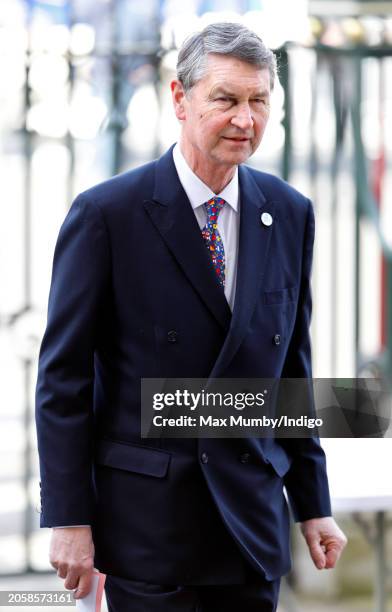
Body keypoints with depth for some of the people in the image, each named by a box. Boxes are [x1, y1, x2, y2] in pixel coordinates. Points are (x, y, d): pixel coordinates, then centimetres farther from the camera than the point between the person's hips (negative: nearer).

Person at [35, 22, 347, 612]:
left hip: (253, 515, 4)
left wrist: (313, 505, 11)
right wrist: (69, 518, -9)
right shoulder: (106, 213, -7)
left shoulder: (290, 214, 7)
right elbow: (63, 375, -6)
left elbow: (294, 368, 12)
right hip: (147, 517, -4)